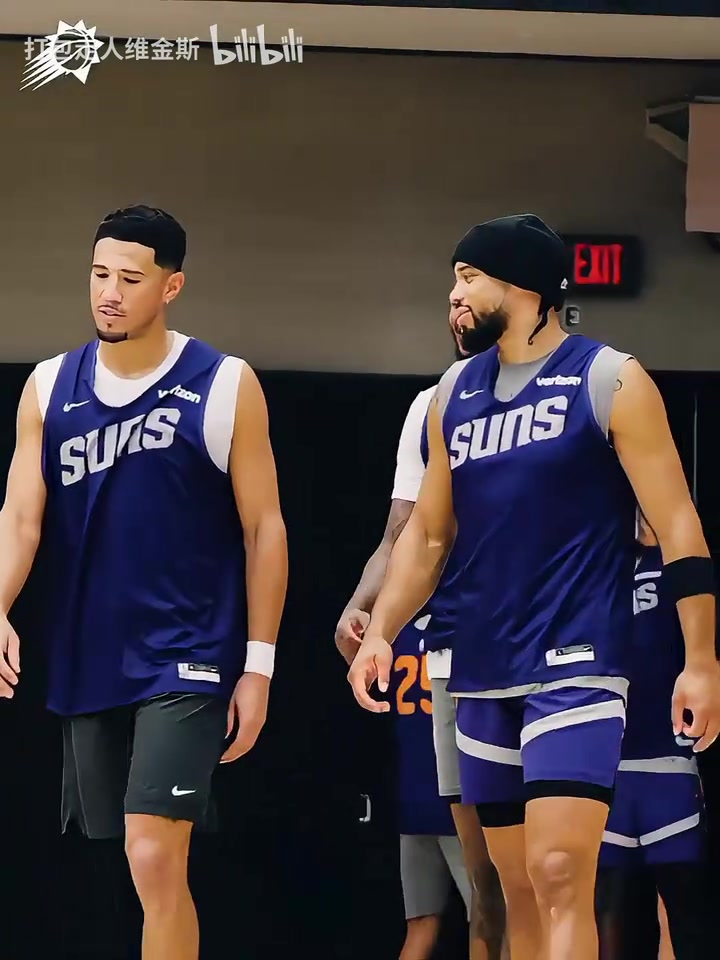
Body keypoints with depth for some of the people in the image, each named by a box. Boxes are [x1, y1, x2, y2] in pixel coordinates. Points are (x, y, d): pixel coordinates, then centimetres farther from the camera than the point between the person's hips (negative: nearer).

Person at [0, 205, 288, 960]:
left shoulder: (224, 387, -4)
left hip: (188, 664, -5)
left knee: (155, 861, -16)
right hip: (89, 664, 5)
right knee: (139, 867, 11)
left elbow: (263, 529, -1)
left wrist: (259, 664, -5)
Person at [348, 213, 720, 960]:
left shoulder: (609, 382, -6)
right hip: (483, 673, 6)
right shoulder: (454, 394, 11)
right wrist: (381, 631, 4)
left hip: (576, 666, -6)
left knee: (559, 875, -17)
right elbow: (428, 532, 18)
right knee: (517, 888, 8)